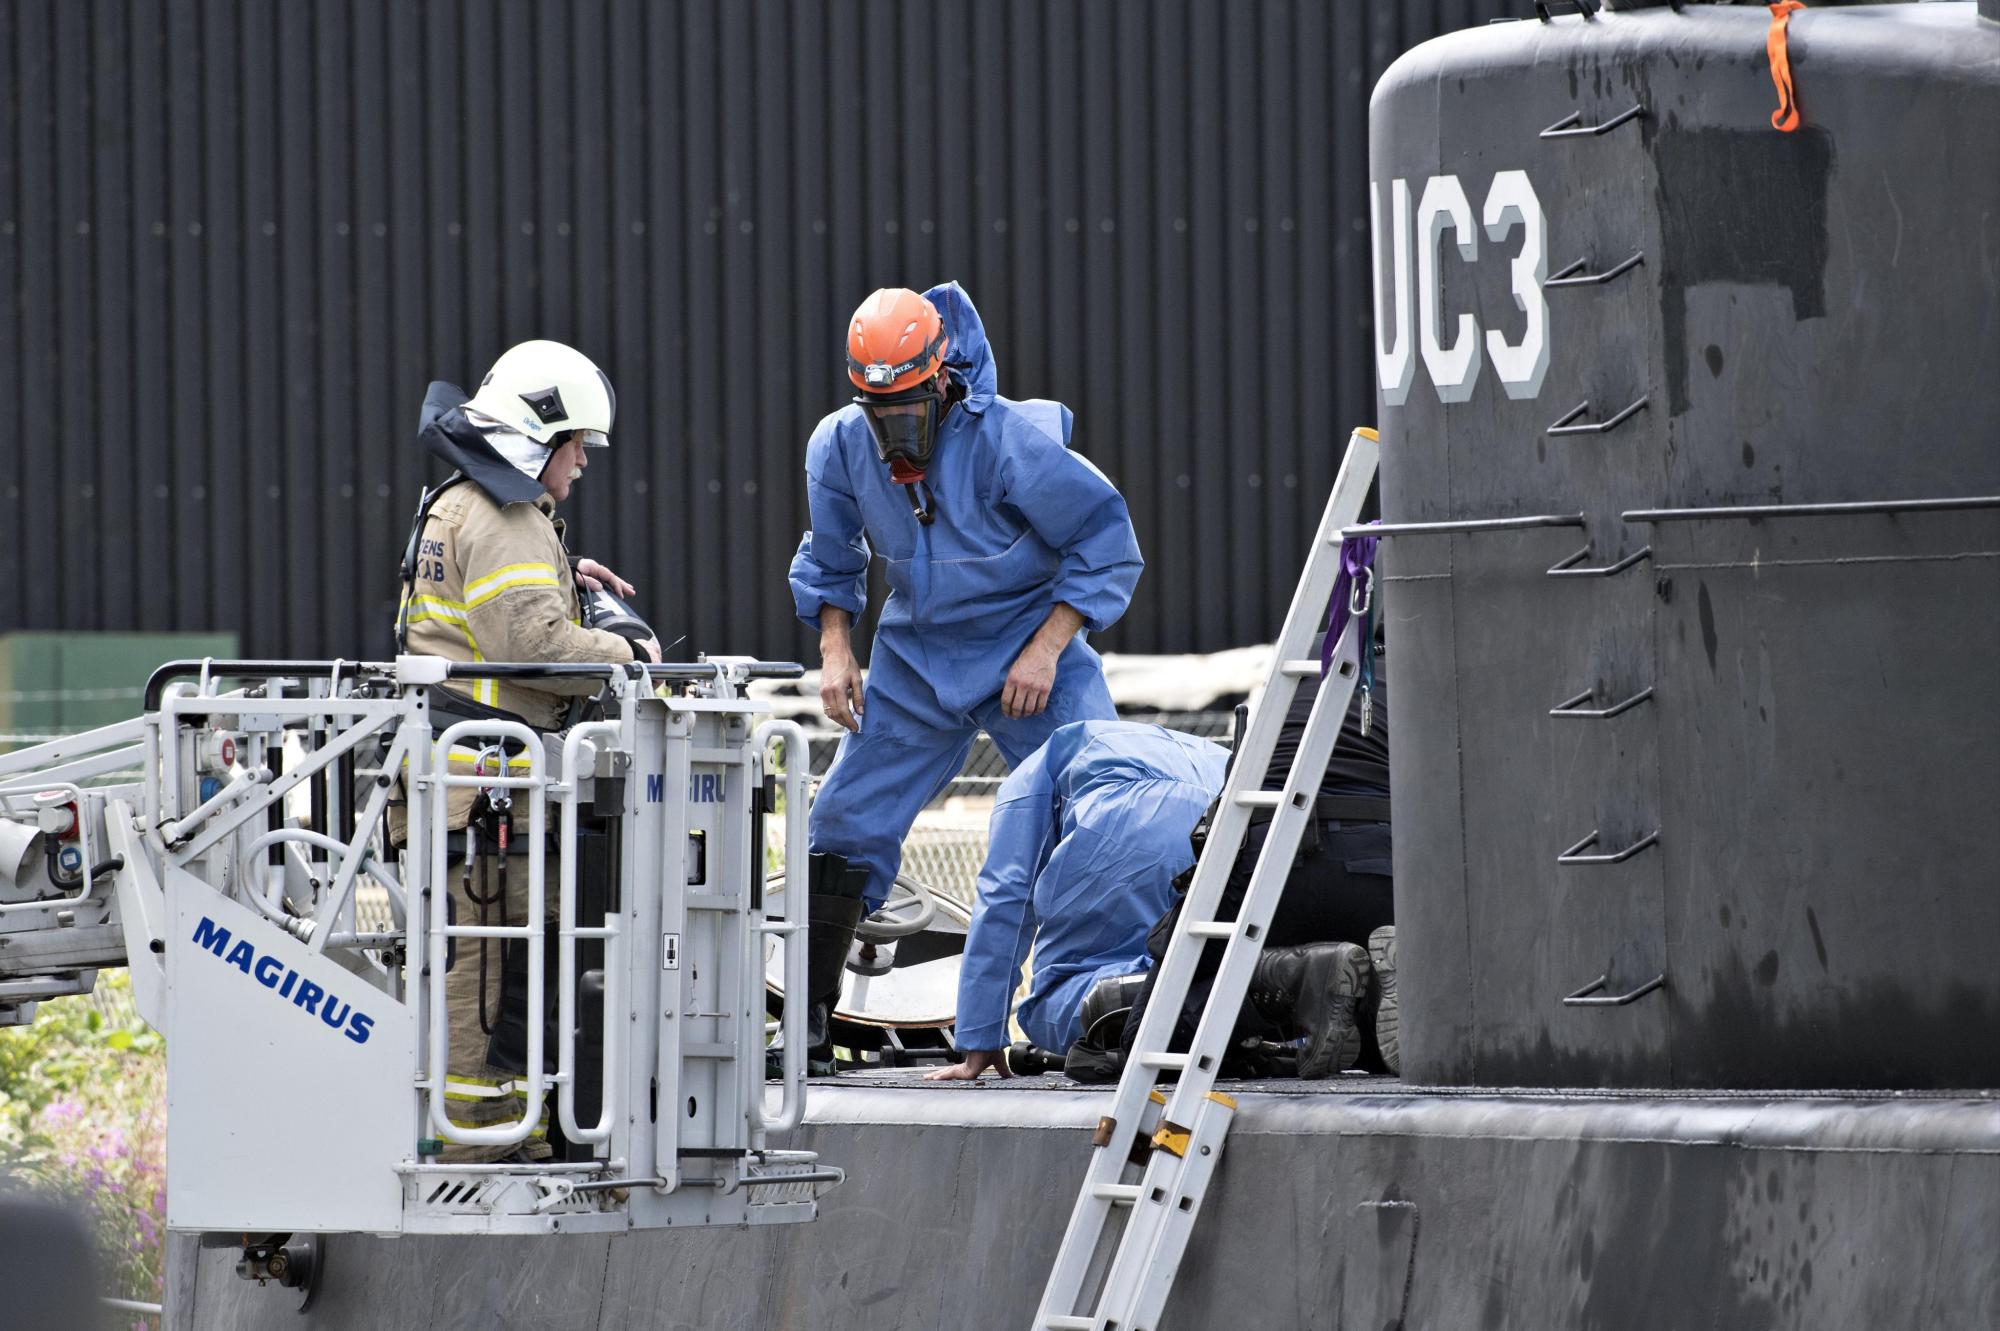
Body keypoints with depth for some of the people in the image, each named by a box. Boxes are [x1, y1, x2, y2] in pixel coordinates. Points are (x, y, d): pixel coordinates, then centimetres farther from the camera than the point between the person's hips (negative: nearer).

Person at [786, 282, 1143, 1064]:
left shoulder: (1011, 442, -23)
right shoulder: (840, 449, -8)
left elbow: (1106, 544, -15)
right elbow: (830, 559, 11)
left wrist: (1045, 650, -20)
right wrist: (834, 650, -3)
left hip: (1028, 654, -4)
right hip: (916, 659, 4)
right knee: (846, 823, 1)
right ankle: (808, 1016, 10)